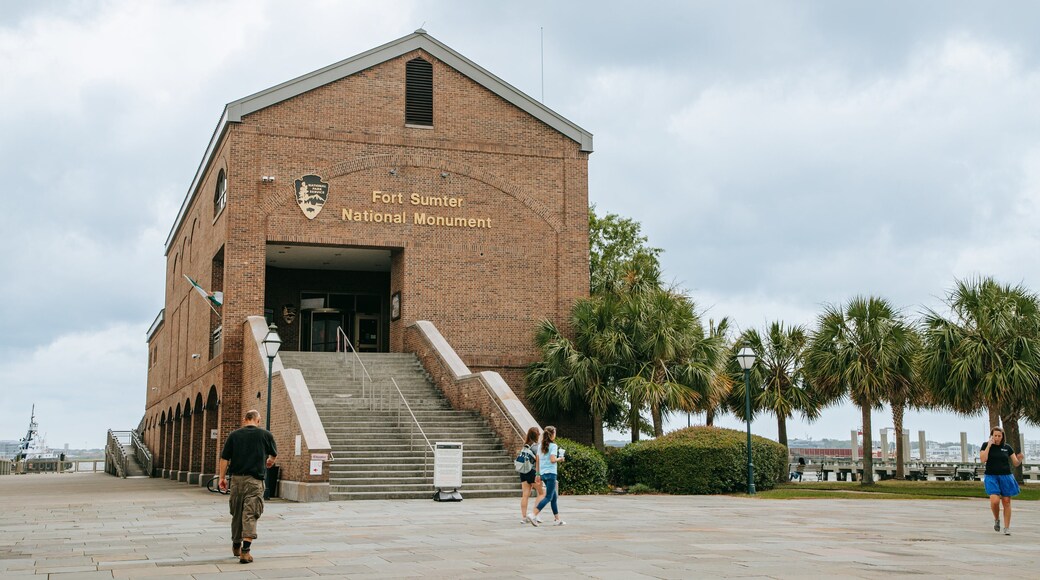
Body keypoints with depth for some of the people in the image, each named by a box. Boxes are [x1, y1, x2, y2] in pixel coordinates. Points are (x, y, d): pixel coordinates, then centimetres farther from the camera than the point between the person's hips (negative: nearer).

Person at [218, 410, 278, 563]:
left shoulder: (234, 435, 4)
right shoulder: (265, 435, 1)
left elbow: (224, 458, 2)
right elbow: (274, 454, 18)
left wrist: (222, 477, 10)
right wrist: (270, 462, 40)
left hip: (237, 478, 3)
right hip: (255, 479, -3)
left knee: (236, 513, 16)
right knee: (250, 514, -4)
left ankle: (236, 546, 31)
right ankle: (245, 550, -15)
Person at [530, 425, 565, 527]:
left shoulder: (540, 446, 10)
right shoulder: (553, 445, -10)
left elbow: (537, 461, 11)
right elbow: (552, 460, -19)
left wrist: (538, 474, 15)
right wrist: (560, 459, 0)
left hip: (543, 474, 8)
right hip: (551, 473, -8)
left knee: (554, 497, 15)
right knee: (548, 497, -5)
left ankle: (557, 519, 17)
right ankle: (534, 516, -17)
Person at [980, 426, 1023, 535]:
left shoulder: (1007, 447, 7)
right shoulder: (986, 445, 2)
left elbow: (1016, 464, 9)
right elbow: (983, 459, -14)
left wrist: (1020, 459, -14)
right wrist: (989, 445, -14)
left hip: (1006, 477, 2)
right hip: (992, 477, -2)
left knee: (1006, 502, 2)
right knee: (994, 501, -17)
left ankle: (1007, 528, 10)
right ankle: (996, 520, 11)